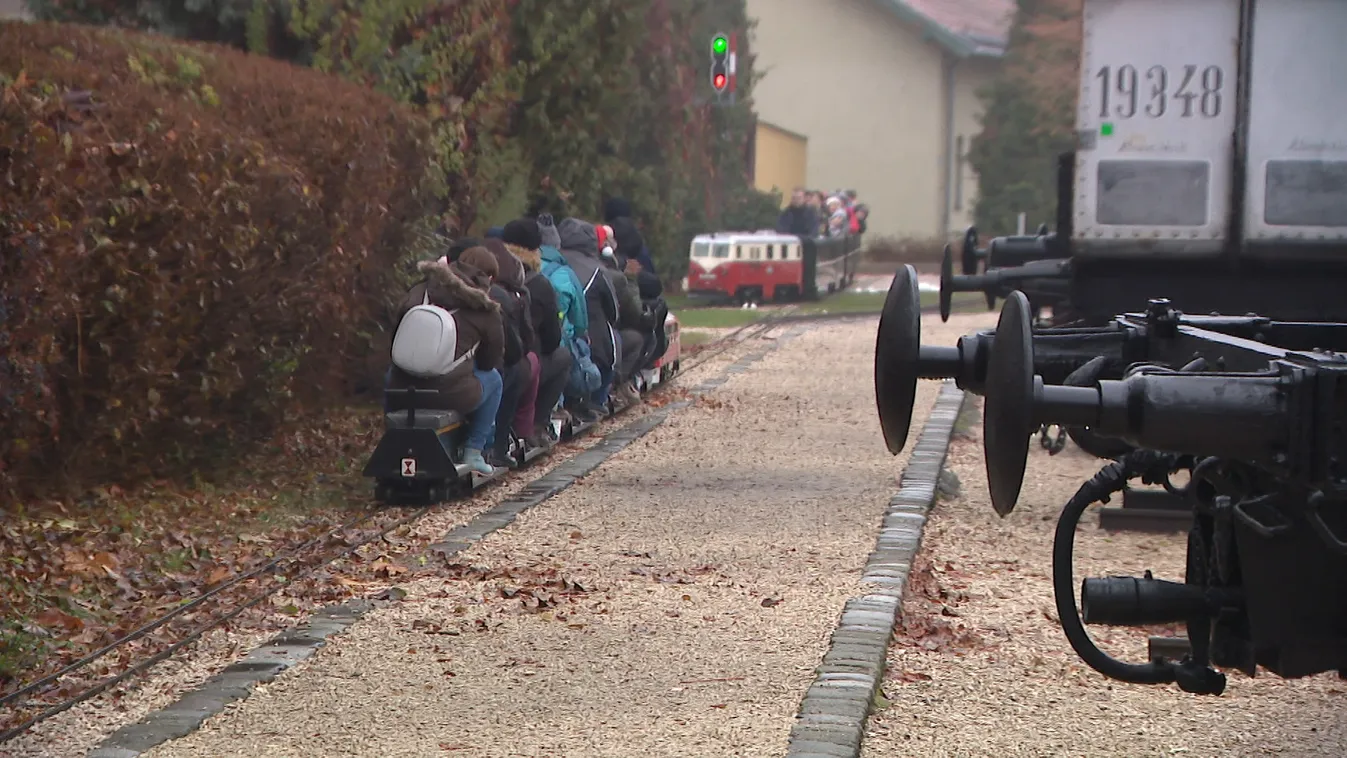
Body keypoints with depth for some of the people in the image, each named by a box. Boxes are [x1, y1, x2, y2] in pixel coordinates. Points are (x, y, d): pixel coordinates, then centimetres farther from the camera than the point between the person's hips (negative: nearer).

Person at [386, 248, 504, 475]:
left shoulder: (418, 291, 12)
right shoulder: (486, 311, 3)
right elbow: (490, 361, 13)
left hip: (401, 389, 4)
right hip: (452, 395, -4)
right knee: (493, 379, 27)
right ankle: (473, 453, 24)